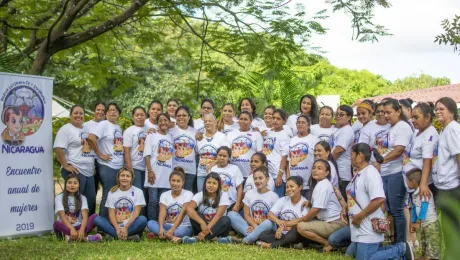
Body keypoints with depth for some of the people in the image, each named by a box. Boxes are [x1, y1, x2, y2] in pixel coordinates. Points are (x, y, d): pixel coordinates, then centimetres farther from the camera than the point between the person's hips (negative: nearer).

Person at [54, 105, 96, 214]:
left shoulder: (86, 129, 17)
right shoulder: (66, 129, -7)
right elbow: (58, 149, -16)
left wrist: (93, 164, 17)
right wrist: (66, 166, -18)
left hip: (89, 172, 8)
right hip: (75, 171, -8)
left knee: (91, 199, 11)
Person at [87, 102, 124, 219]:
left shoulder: (118, 127, 16)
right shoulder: (104, 124, -6)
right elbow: (91, 138, -21)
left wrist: (125, 165, 10)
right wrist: (100, 155, -16)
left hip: (120, 167, 7)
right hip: (107, 166, -7)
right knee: (108, 196, -4)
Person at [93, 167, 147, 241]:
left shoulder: (137, 191, 2)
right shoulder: (112, 192, 7)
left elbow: (136, 213, -6)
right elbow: (111, 213, -1)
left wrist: (126, 227, -20)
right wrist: (117, 228, -19)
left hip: (131, 225, -2)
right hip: (115, 226, 2)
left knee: (143, 219, -32)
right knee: (97, 219, -24)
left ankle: (114, 235, -31)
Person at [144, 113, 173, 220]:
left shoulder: (171, 138, 15)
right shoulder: (151, 136, 4)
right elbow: (147, 155, -3)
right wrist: (150, 171, -14)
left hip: (167, 175, 3)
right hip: (154, 173, -3)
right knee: (153, 201, -3)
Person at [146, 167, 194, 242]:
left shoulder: (188, 194, -4)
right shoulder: (164, 195, 5)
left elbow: (182, 213, -16)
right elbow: (162, 213, -10)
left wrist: (172, 229, -29)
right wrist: (161, 228, -31)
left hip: (183, 227, -4)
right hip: (167, 226, 4)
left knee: (182, 231, -40)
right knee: (150, 223, -27)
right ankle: (173, 237, -41)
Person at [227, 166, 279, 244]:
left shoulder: (273, 196, -1)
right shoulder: (249, 194, 8)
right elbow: (246, 215, 5)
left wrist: (258, 227, -13)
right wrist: (255, 225, -14)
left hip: (266, 229, -4)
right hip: (251, 226, 4)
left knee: (268, 223, -39)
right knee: (231, 214, -18)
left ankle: (245, 240, -33)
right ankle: (255, 237, -32)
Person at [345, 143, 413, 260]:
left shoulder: (370, 172, -17)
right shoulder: (359, 173, 13)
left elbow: (380, 199, -29)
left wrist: (359, 216, -22)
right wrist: (346, 208, 8)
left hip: (368, 231, -10)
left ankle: (400, 249, 5)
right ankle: (392, 250, 17)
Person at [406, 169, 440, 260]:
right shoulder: (415, 194, 10)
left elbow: (424, 208, -20)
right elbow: (415, 209, 18)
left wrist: (418, 223, -17)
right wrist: (413, 222, 18)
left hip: (431, 224, -9)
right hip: (423, 224, 9)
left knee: (432, 251, -9)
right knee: (425, 250, 17)